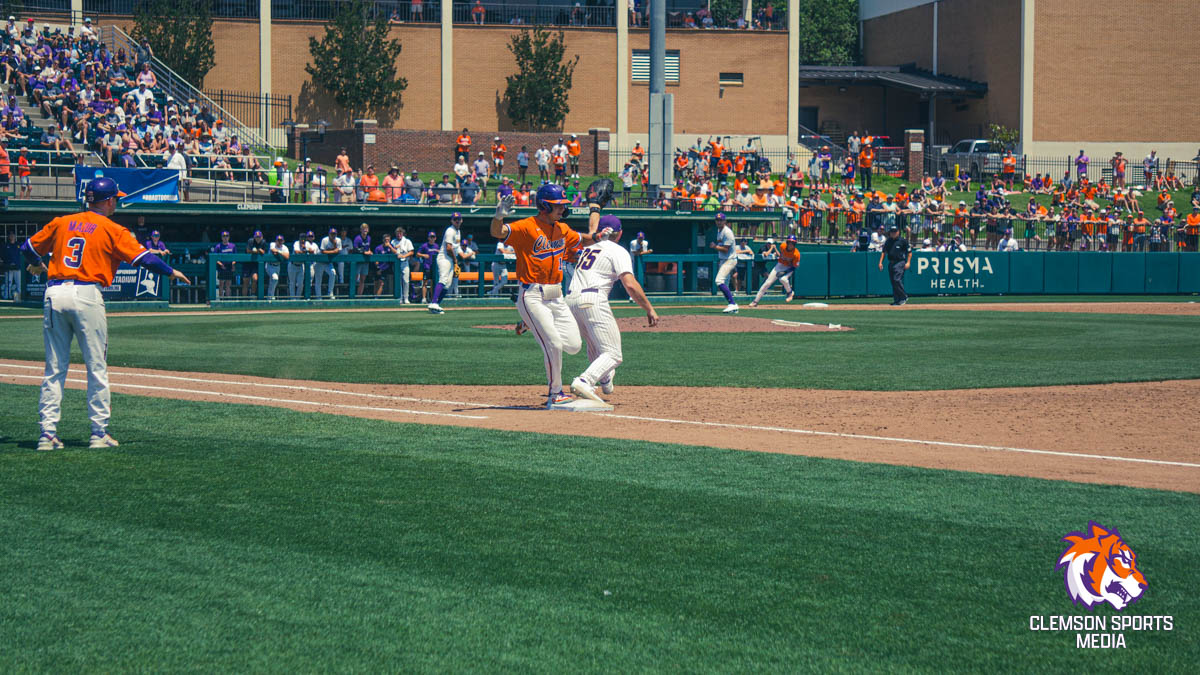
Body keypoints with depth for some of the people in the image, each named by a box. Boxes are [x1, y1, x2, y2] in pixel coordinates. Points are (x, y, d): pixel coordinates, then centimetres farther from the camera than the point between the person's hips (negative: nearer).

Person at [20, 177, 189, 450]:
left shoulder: (61, 223, 14)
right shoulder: (112, 230, 1)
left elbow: (28, 248, 21)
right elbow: (144, 258, -5)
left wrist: (36, 266, 42)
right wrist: (171, 272, 11)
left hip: (54, 294, 4)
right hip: (86, 296, -4)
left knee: (54, 369, 8)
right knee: (97, 368, 5)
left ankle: (47, 433, 5)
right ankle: (99, 433, 5)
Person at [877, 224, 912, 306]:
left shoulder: (903, 240, -2)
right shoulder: (888, 241, 13)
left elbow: (909, 252, 0)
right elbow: (884, 252, 19)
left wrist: (908, 262, -9)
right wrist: (880, 262, 9)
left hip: (900, 262, -6)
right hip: (891, 263, 6)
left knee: (897, 280, -18)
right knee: (893, 282, 6)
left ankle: (904, 297, -7)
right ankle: (896, 300, 10)